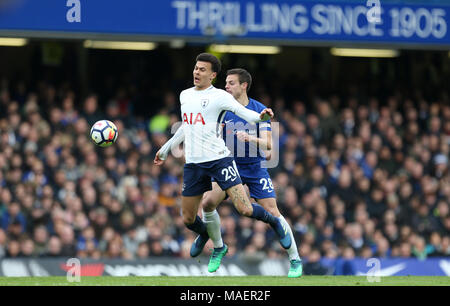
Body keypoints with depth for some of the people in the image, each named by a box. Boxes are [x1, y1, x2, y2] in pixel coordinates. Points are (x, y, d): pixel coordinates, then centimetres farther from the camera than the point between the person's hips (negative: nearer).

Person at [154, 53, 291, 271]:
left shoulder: (219, 96, -6)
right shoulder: (185, 95, 13)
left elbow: (246, 114, -17)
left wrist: (261, 116, -40)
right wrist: (166, 149, 36)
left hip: (219, 159, -5)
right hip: (193, 163, 5)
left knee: (244, 209, -16)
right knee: (188, 219, 8)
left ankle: (274, 222, 15)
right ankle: (205, 235, 43)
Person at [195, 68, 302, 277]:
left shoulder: (260, 110, -8)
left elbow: (268, 144, -14)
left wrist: (249, 138, -34)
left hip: (255, 168, -3)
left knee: (272, 211, -11)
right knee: (208, 203, -15)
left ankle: (295, 260, 0)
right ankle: (218, 248, 10)